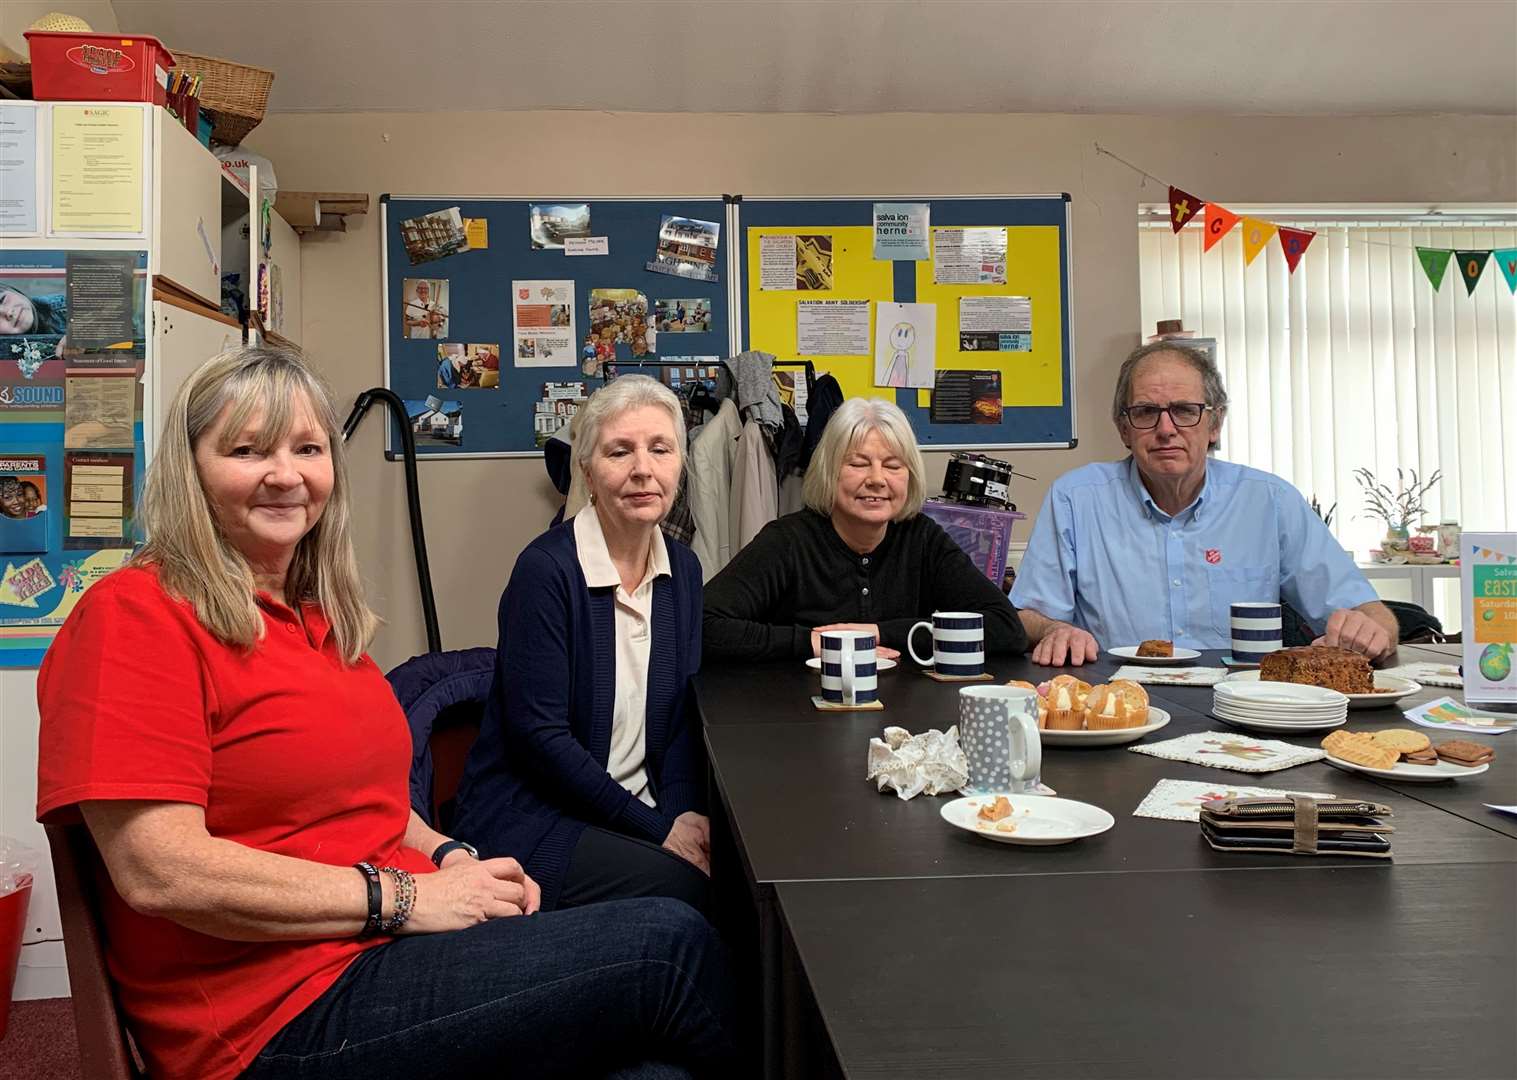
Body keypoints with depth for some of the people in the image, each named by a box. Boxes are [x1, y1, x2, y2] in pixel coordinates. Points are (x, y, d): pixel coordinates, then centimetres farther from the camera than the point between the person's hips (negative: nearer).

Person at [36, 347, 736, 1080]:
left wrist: (448, 857, 3)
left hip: (387, 947, 7)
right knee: (670, 946, -14)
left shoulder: (319, 616, 13)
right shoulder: (135, 615, -11)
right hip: (283, 1017, -7)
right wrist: (403, 896, -17)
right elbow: (161, 871, -19)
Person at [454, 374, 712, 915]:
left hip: (638, 810, 6)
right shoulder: (546, 570, -15)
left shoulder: (682, 568, 5)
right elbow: (539, 734, -18)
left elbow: (681, 710, 8)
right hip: (525, 815, -6)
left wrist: (684, 812, -10)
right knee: (686, 890, -25)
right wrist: (658, 829, -16)